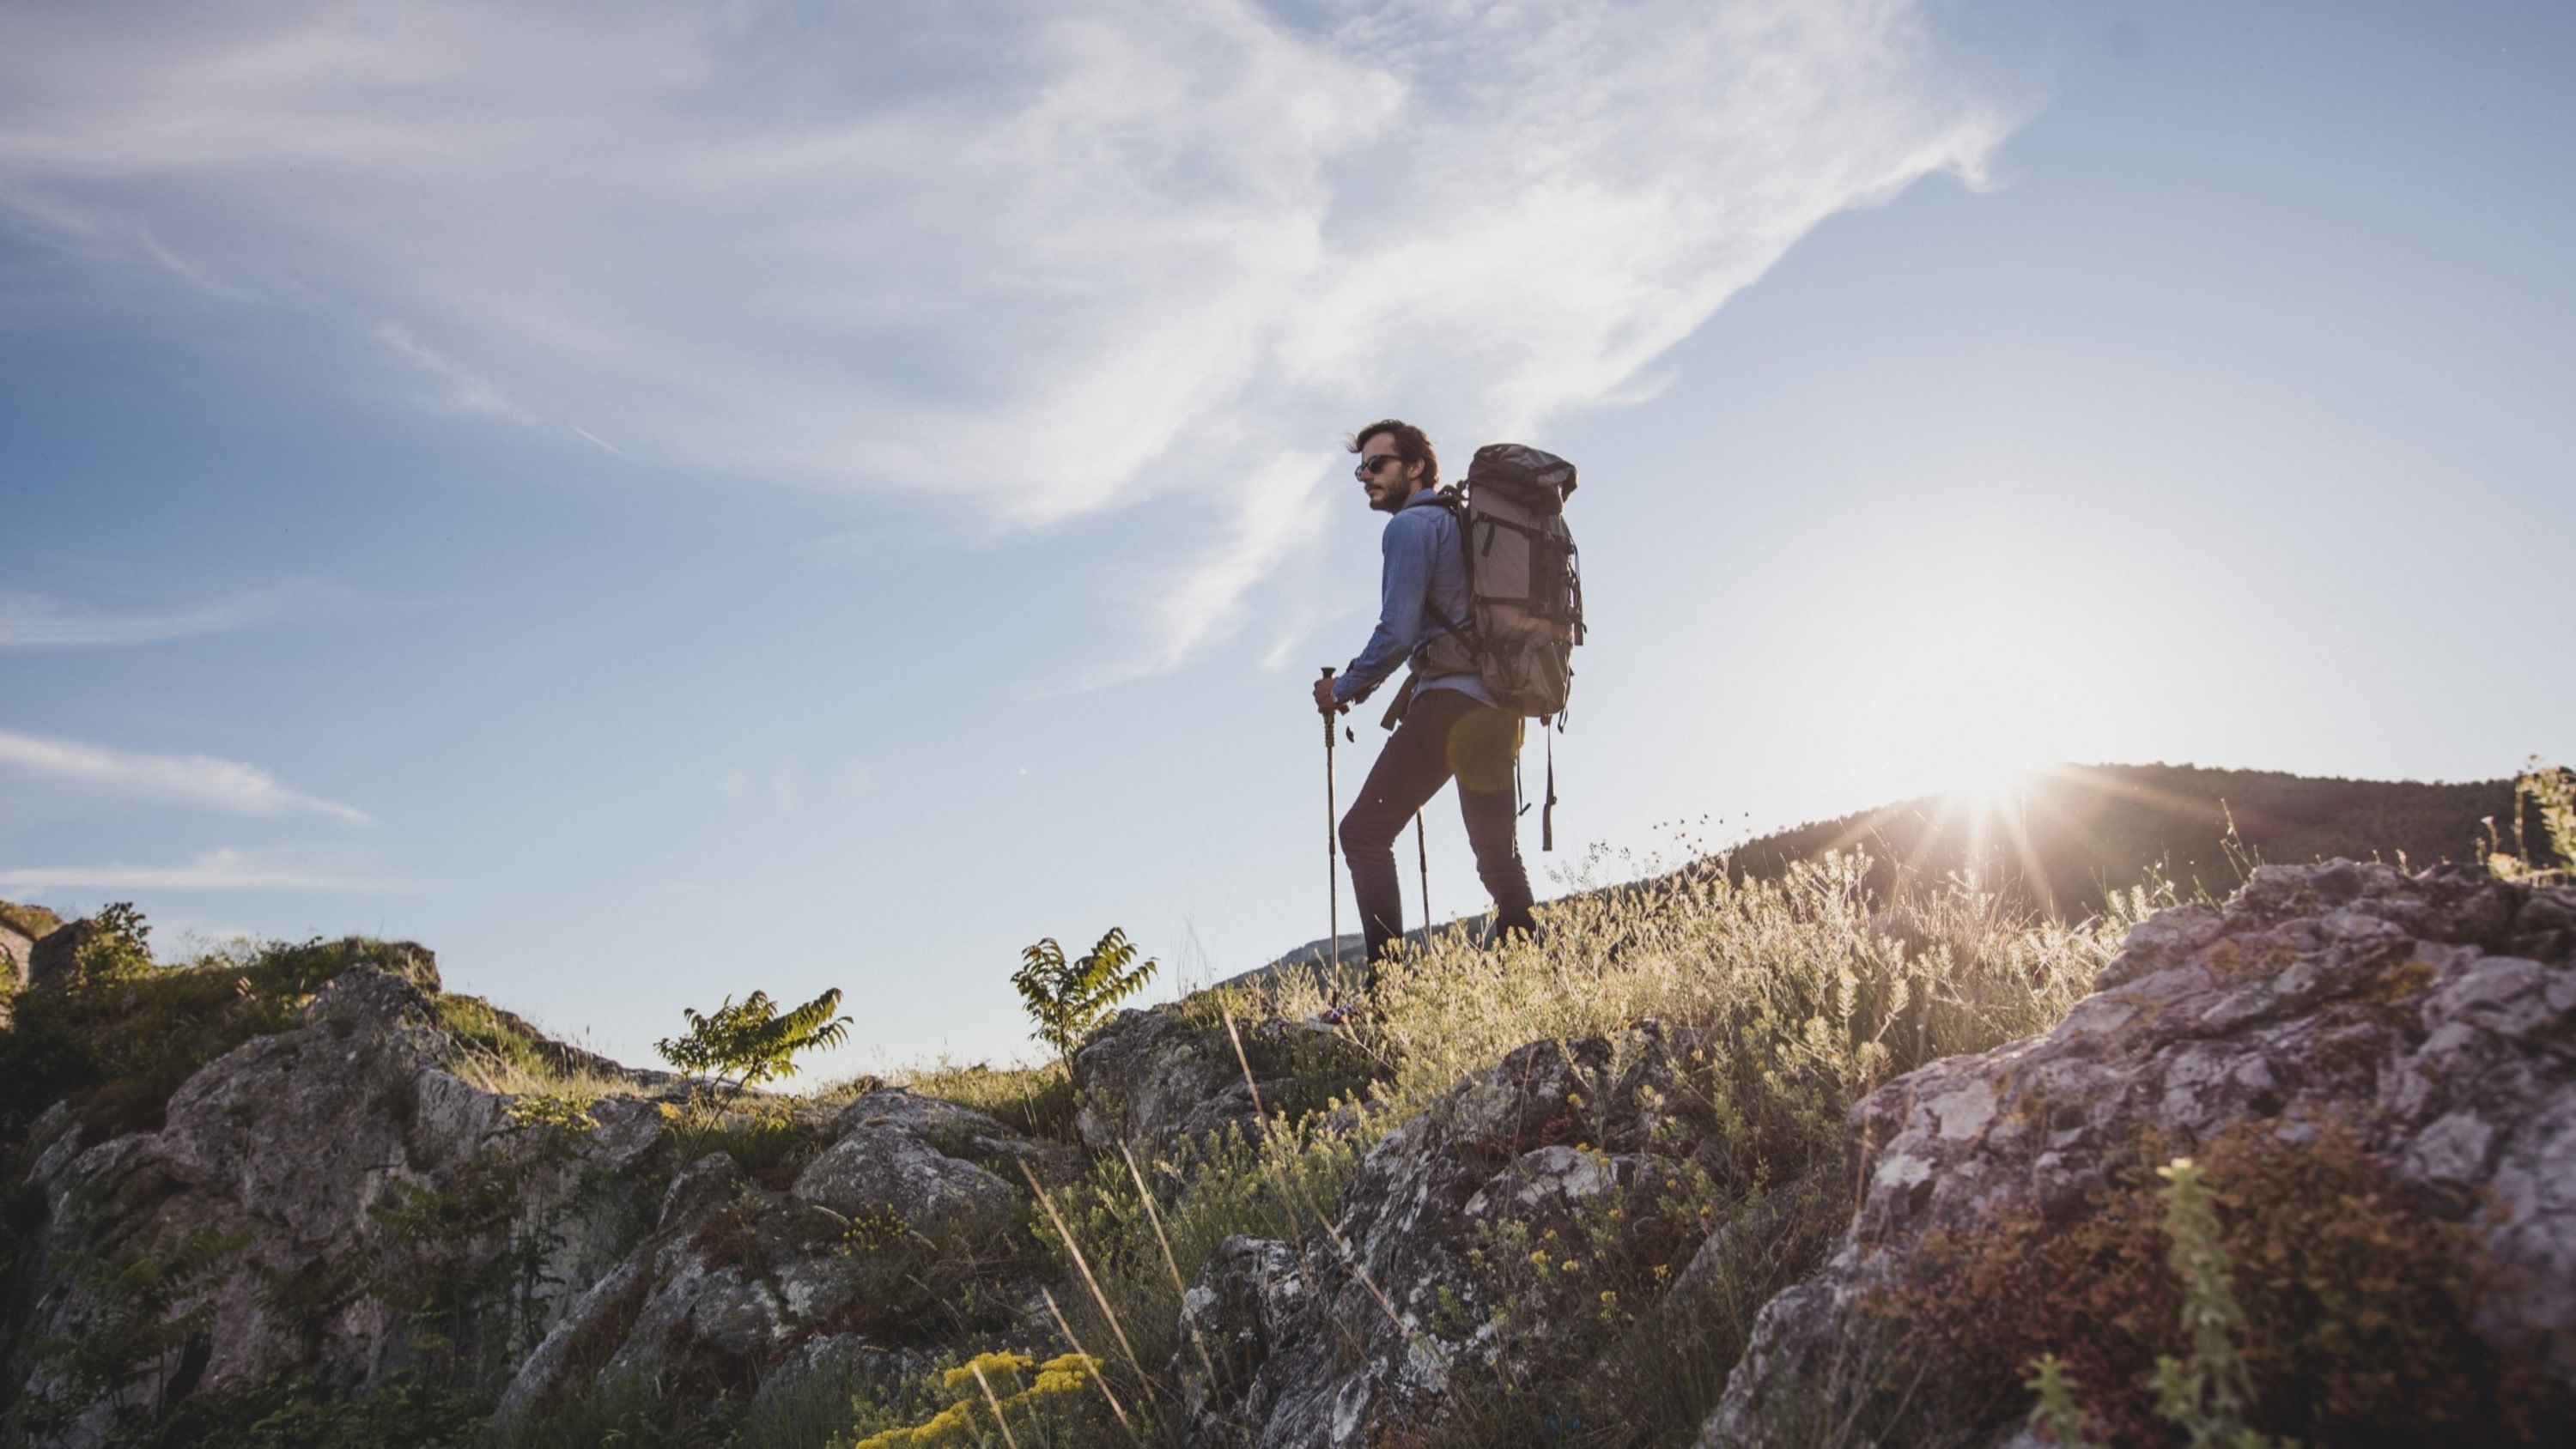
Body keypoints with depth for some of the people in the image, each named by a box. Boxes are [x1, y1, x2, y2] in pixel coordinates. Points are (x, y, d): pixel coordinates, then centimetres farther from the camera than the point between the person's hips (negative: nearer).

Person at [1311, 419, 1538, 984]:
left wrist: (1343, 690, 0)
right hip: (1501, 706, 9)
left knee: (1364, 832, -5)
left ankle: (1387, 985, -13)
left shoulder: (1412, 525, -3)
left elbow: (1397, 633, -13)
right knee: (1499, 854, 16)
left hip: (1451, 699, -9)